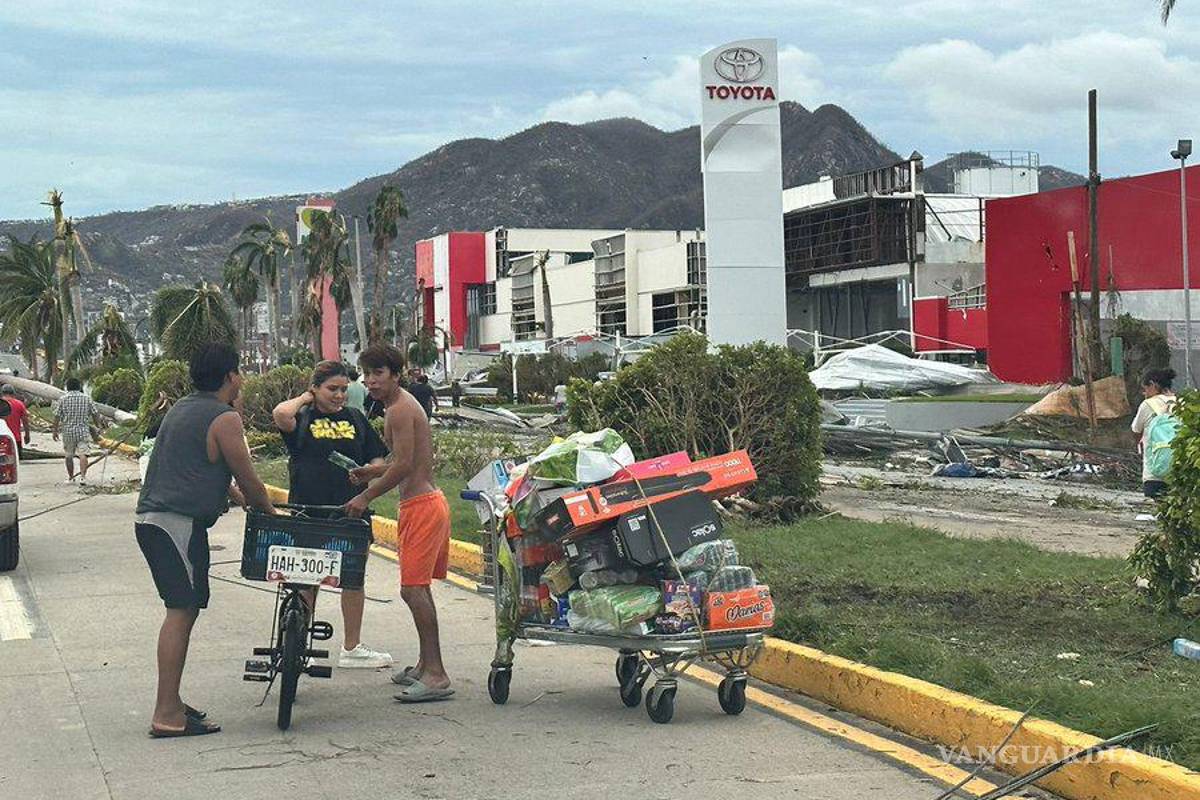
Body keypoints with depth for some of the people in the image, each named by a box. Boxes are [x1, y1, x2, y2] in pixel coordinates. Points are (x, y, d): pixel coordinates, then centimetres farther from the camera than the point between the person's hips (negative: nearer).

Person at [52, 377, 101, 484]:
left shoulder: (62, 399, -1)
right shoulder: (87, 398, 2)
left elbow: (57, 416, -3)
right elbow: (95, 413, 5)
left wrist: (55, 430, 6)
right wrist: (97, 426, 19)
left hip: (68, 432, 0)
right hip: (83, 431, 0)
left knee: (69, 456, 15)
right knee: (83, 454, -8)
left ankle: (70, 478, 24)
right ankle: (83, 476, -23)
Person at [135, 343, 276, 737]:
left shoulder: (182, 408, 20)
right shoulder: (225, 419, -9)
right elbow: (248, 481, -5)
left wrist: (235, 494, 38)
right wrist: (269, 510, 13)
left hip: (150, 517, 10)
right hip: (180, 523, -10)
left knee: (181, 611, 16)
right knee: (182, 612, -10)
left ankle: (170, 702, 20)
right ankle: (167, 715, -12)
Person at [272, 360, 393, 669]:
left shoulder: (355, 418, 11)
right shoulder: (302, 418, 0)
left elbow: (377, 458, 12)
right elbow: (280, 415, -23)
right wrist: (305, 398, -5)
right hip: (307, 510, -3)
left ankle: (352, 648, 18)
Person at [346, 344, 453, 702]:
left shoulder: (399, 410, -15)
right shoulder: (404, 405, 17)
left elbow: (404, 465, -21)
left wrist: (366, 496, -14)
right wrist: (374, 471, 13)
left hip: (421, 506, -11)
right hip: (427, 502, 11)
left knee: (412, 588, -13)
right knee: (418, 587, 18)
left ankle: (435, 675, -14)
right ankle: (426, 666, 28)